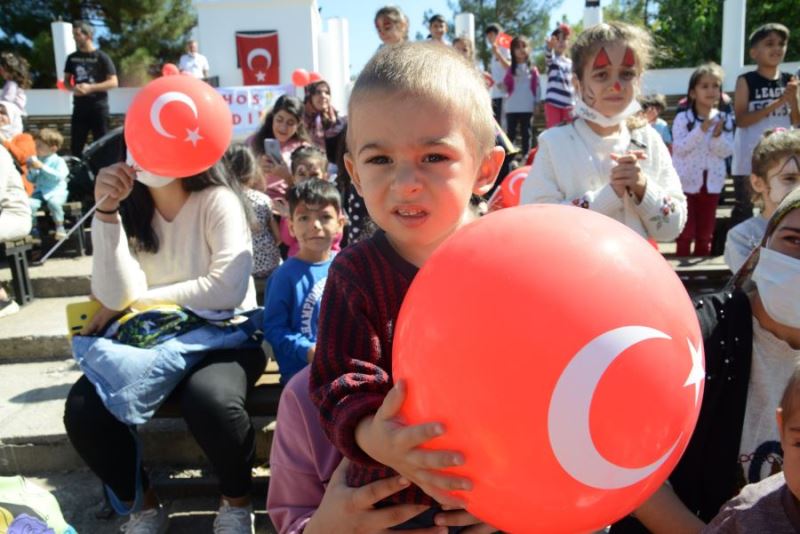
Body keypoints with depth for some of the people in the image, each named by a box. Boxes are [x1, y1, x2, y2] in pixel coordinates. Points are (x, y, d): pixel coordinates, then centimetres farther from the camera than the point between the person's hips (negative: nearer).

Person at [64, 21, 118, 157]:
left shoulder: (101, 57, -4)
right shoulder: (72, 58, 10)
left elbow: (113, 82, -8)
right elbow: (66, 81, 17)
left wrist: (90, 87, -18)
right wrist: (73, 88, -7)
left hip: (98, 107, -4)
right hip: (79, 107, 5)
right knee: (75, 147, 6)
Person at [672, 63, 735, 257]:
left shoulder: (725, 119, 2)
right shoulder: (682, 118, -8)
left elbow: (727, 151, -2)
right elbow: (679, 148, -15)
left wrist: (717, 136, -20)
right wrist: (701, 130, -23)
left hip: (712, 182, 3)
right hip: (687, 181, -3)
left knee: (706, 233, 11)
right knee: (686, 231, 1)